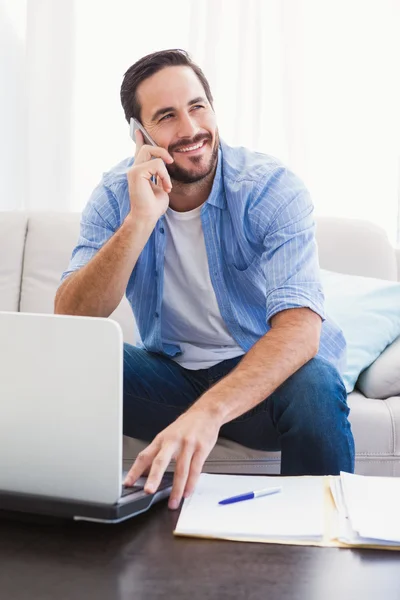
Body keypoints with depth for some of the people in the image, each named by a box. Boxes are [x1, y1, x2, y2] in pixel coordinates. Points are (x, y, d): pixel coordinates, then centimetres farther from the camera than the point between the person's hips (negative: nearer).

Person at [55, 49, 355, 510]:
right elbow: (68, 324, -18)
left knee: (314, 385, -35)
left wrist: (208, 411, -49)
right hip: (171, 370, 3)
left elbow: (300, 326, -32)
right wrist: (139, 222, -31)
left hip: (260, 375, -2)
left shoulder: (271, 188, -17)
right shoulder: (116, 195, -7)